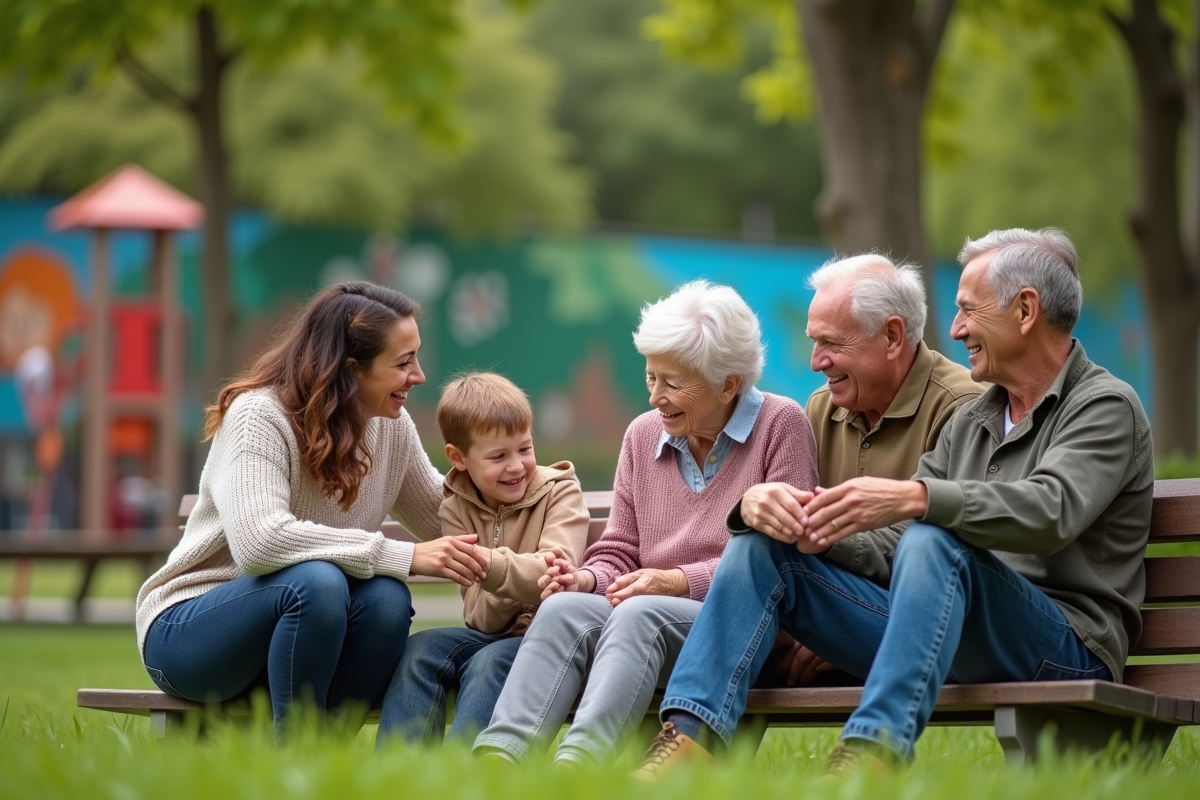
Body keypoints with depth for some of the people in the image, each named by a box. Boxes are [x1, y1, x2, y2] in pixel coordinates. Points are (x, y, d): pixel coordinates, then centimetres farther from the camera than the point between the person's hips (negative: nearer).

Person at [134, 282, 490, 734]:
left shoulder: (392, 426, 2)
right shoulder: (259, 417, -20)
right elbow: (259, 541, -37)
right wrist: (403, 557, -37)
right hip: (187, 629, -6)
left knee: (386, 598, -26)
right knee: (316, 582, -36)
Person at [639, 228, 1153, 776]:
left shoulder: (1105, 407, -2)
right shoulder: (971, 422, 21)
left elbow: (1051, 510, -23)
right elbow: (890, 548, 15)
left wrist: (915, 498, -34)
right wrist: (828, 534, -7)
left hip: (1064, 649, -7)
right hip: (941, 636, 8)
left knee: (934, 540, -37)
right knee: (761, 546, -1)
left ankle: (873, 751, -47)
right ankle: (689, 737, -17)